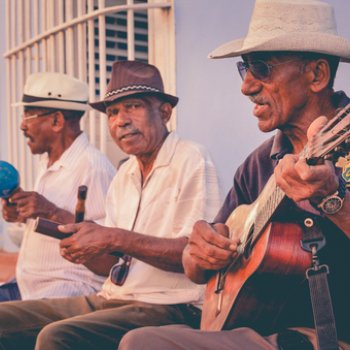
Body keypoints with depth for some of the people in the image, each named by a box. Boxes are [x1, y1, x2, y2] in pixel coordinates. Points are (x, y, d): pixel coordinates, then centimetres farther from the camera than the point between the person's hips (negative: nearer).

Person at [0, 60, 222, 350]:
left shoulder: (191, 160, -7)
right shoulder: (125, 173, 17)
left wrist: (116, 239, -19)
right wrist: (84, 242, -5)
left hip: (167, 307, -8)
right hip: (110, 299, 8)